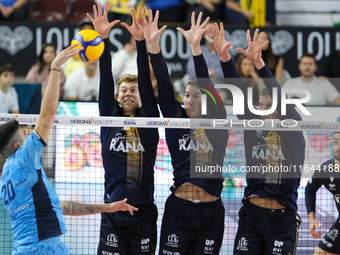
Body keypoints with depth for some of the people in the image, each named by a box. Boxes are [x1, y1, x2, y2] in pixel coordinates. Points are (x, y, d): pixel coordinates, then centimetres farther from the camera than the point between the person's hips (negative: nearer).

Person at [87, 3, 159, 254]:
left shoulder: (149, 120, 7)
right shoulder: (110, 120, 9)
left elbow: (147, 84, -3)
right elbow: (105, 82, 0)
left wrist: (142, 41, -14)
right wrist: (104, 38, -10)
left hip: (144, 212, 0)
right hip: (113, 213, 0)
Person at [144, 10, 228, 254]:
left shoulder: (217, 126, 3)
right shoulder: (177, 121, 8)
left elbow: (207, 85, -9)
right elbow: (164, 87, -3)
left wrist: (196, 48, -21)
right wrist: (153, 46, -15)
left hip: (211, 211, -1)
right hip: (178, 208, 1)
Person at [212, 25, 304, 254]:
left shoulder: (294, 130, 0)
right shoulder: (253, 128, 9)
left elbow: (280, 97, -14)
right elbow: (239, 93, 0)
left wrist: (259, 62, -27)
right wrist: (225, 57, -12)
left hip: (283, 218, -3)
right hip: (251, 215, 3)